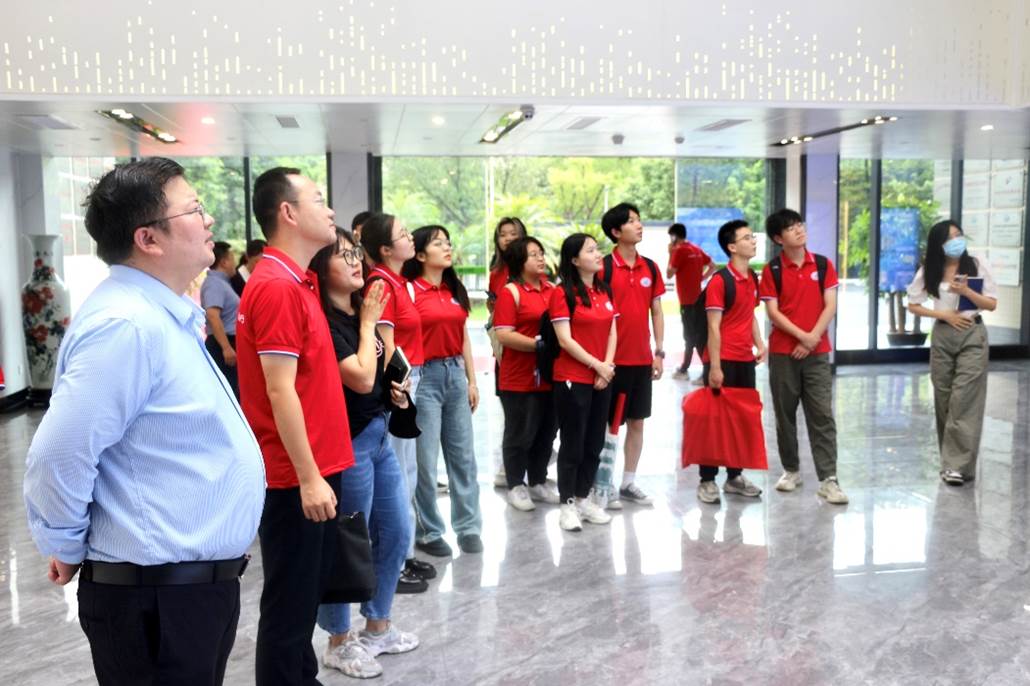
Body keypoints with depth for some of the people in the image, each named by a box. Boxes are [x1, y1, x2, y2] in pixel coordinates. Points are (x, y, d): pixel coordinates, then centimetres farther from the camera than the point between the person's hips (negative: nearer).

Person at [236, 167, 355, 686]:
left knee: (306, 592, 20)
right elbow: (280, 390, -21)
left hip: (310, 468, 10)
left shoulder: (295, 282, 13)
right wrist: (308, 476, -20)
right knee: (290, 602, 4)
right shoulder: (277, 287, -18)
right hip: (295, 476, -10)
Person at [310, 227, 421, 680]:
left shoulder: (361, 310, 10)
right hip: (349, 443, -9)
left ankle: (378, 627, 33)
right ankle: (339, 643, 21)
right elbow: (361, 378, -22)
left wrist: (397, 390, 4)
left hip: (379, 435, 9)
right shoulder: (322, 321, -17)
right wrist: (369, 323, -12)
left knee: (396, 534, 16)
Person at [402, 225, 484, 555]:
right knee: (425, 460, 1)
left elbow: (464, 337, 15)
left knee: (463, 455, 11)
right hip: (425, 376, -7)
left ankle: (468, 527, 21)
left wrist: (472, 380, 11)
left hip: (455, 374, 7)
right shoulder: (409, 290, -8)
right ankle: (428, 532, 14)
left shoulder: (456, 290, 13)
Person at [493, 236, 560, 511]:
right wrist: (537, 343, -18)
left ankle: (538, 482, 29)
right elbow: (503, 335, -15)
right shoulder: (510, 292, -8)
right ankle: (516, 486, 20)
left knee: (546, 431, 14)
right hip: (519, 378, -6)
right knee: (520, 433, 5)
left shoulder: (551, 288, 10)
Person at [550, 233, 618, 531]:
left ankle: (583, 498, 25)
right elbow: (565, 340, -13)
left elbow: (612, 333, 9)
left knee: (594, 443, 12)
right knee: (572, 443, 2)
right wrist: (596, 365, -12)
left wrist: (608, 366, -5)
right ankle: (567, 504, 13)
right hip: (572, 379, -6)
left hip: (602, 379, 6)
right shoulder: (562, 293, -9)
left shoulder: (605, 291, 11)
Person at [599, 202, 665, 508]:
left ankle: (629, 482, 23)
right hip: (614, 358, -5)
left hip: (642, 358, 6)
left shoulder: (650, 267, 8)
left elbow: (656, 311, 11)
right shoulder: (605, 267, -9)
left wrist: (659, 351, 6)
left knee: (637, 422, 12)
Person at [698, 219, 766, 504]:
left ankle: (734, 476, 25)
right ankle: (707, 480, 9)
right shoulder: (720, 281, -13)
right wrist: (714, 367, -18)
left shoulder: (752, 278, 10)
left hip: (745, 360, 7)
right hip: (722, 361, -7)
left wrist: (759, 344, 8)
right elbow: (714, 326, -15)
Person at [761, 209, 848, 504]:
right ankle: (791, 470, 22)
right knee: (785, 413, 8)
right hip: (782, 352, -1)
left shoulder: (823, 265, 5)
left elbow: (830, 306, 0)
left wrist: (813, 338, -10)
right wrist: (802, 336, -14)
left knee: (822, 414, -4)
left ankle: (828, 479, -3)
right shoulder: (772, 270, -1)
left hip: (817, 352, 1)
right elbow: (773, 312, -6)